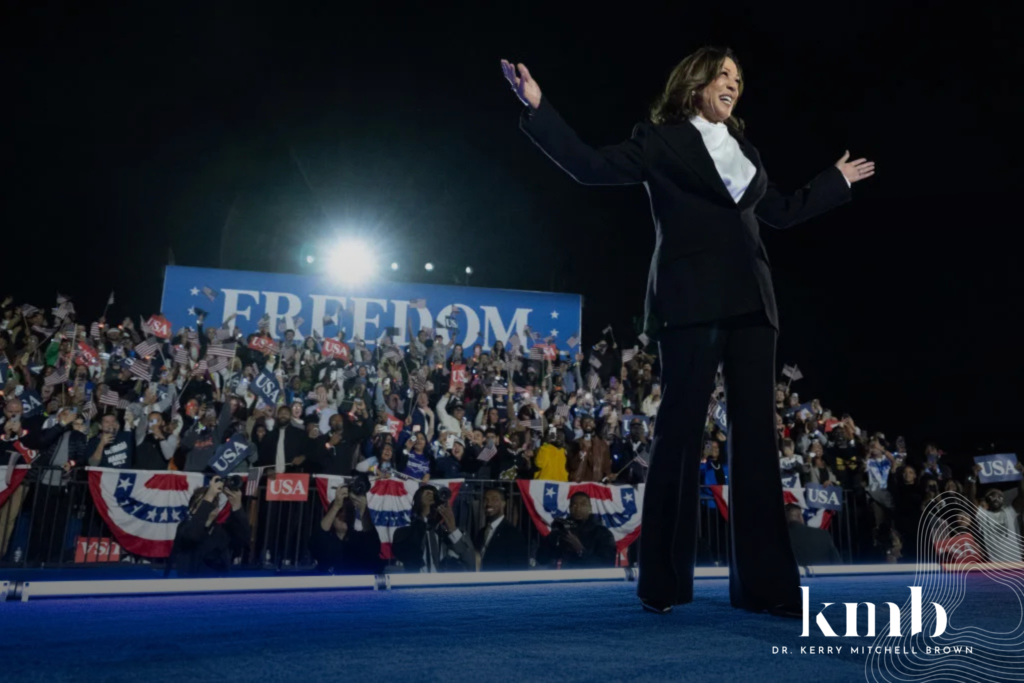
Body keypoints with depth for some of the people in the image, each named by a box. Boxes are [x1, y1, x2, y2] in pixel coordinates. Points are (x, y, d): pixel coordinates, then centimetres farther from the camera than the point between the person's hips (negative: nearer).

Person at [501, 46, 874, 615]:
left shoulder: (746, 152, 26)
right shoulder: (661, 141, 9)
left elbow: (782, 211, 34)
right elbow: (591, 166, 0)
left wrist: (837, 181, 42)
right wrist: (538, 108, -7)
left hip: (751, 303, 6)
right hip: (692, 302, -6)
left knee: (757, 436, 2)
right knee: (681, 433, -7)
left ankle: (765, 583, 7)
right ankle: (663, 582, 3)